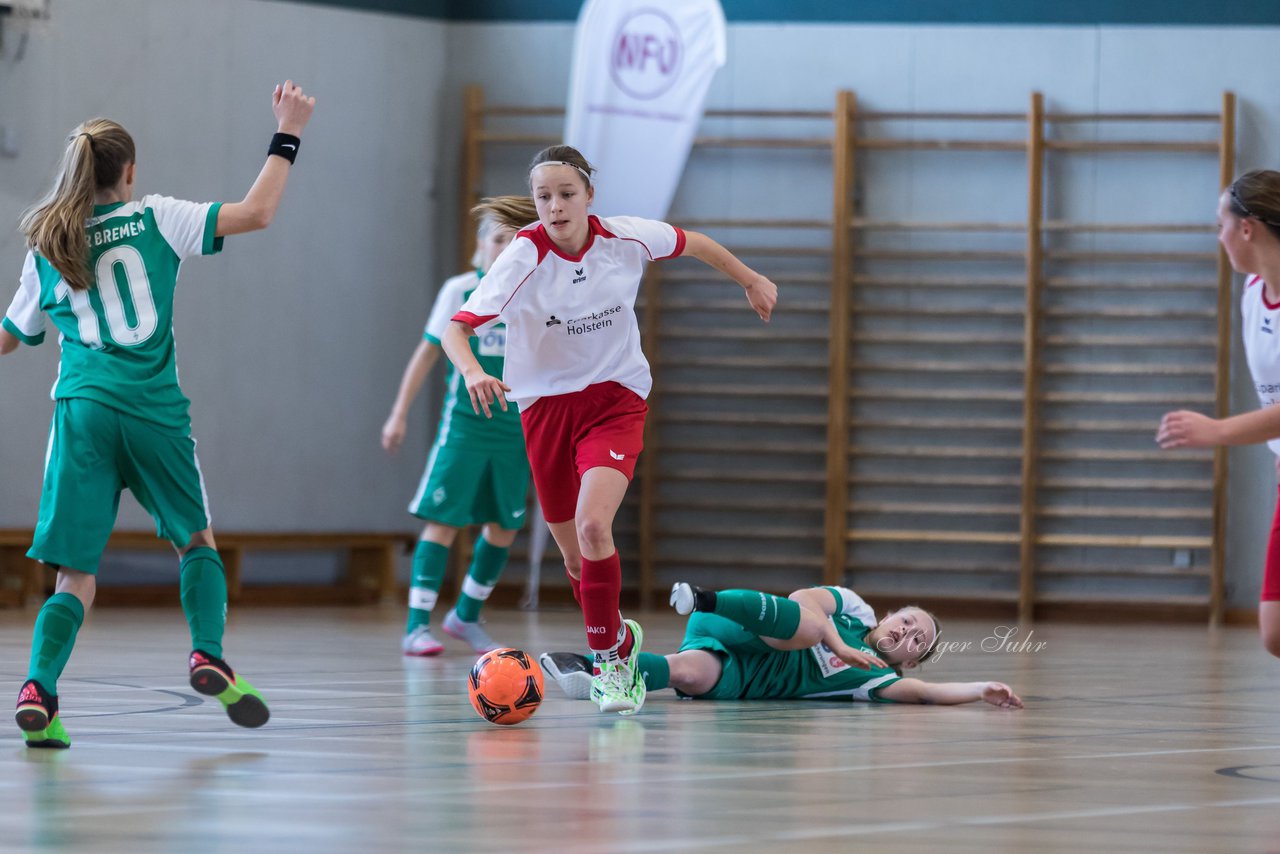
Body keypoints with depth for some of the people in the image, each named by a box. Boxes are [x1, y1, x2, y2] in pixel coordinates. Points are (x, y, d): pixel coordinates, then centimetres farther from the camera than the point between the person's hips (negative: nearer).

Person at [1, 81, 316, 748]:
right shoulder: (154, 219, 2)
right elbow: (256, 213, -3)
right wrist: (287, 135, 6)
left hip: (81, 411, 2)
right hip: (153, 411, -2)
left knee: (76, 574, 2)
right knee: (196, 541, 20)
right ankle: (208, 655, -1)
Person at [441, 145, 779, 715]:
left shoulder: (626, 239, -12)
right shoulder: (523, 258, -18)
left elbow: (692, 243, 9)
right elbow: (456, 328, -25)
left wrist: (751, 280, 22)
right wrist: (472, 371, -46)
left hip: (616, 400, -1)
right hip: (546, 406, 1)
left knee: (593, 525, -25)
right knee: (575, 556, 10)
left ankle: (607, 658, -11)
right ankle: (620, 640, 39)